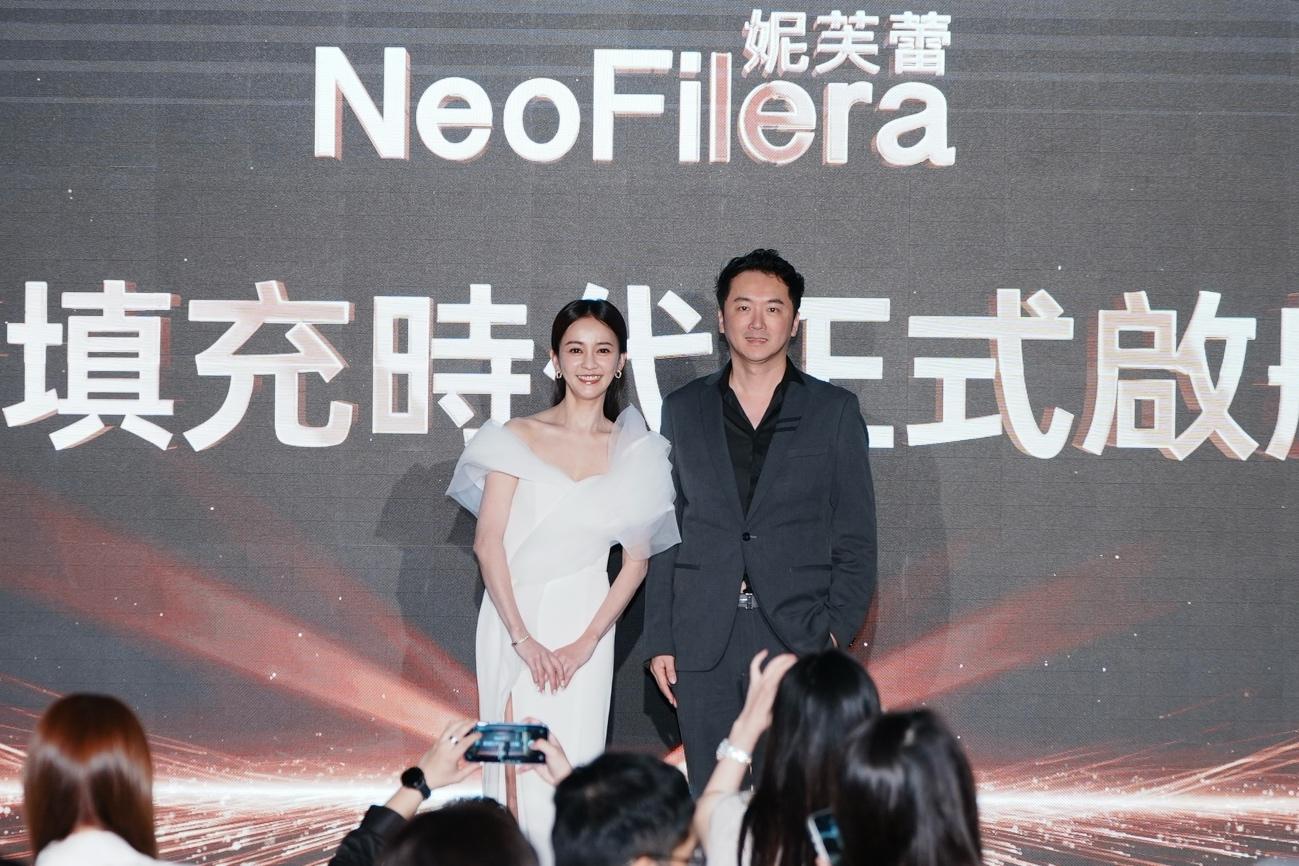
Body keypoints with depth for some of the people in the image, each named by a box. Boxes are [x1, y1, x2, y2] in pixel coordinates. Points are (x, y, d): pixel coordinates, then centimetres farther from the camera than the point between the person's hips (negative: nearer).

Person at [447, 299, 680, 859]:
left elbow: (636, 559, 5)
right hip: (514, 621, -1)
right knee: (516, 766, -3)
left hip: (585, 627, 1)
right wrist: (523, 638, -10)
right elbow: (488, 543, -3)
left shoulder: (636, 452, 5)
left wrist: (586, 642, -6)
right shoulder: (517, 439, 1)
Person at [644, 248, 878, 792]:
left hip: (799, 636, -2)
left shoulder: (834, 411, 7)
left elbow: (855, 536, 5)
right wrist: (660, 639, 6)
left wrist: (837, 630, -6)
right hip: (704, 642, 2)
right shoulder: (683, 410, 12)